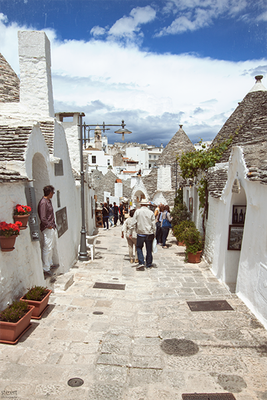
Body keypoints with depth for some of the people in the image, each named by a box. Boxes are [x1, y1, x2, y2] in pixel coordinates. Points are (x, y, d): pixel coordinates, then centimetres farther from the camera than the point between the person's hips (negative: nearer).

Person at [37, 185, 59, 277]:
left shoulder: (49, 201, 12)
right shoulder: (43, 202, -18)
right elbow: (43, 218, -22)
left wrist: (53, 225, 14)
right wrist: (49, 226, -14)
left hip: (52, 227, 10)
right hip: (47, 229, -10)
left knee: (54, 247, 20)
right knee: (47, 248, -5)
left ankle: (54, 263, 35)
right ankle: (46, 269, 3)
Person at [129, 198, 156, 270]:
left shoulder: (137, 211, -4)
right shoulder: (151, 212, -1)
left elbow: (133, 223, -6)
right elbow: (154, 224, 0)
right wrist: (154, 234, 9)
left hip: (140, 233, -1)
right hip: (149, 233, 2)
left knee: (139, 248, 11)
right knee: (149, 249, 12)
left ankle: (141, 263, -4)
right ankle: (149, 264, 21)